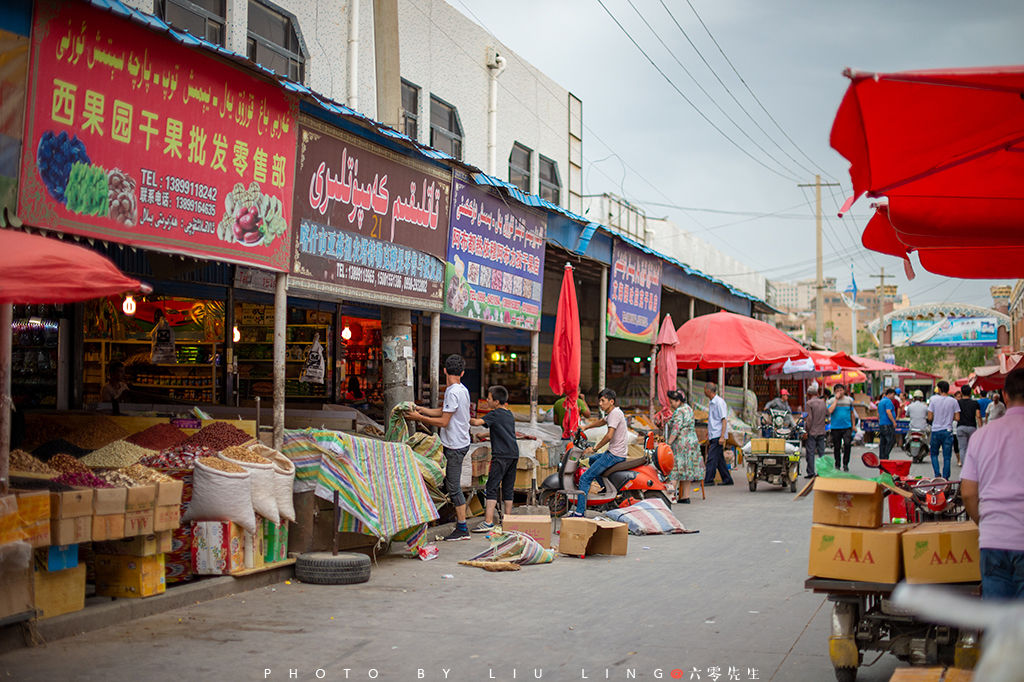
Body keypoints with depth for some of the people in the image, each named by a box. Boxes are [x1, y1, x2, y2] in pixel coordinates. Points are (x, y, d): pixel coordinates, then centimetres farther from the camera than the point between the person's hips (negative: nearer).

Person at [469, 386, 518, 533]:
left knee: (491, 488, -9)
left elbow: (477, 422, -17)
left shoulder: (495, 414, -6)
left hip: (501, 455, -8)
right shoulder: (510, 414, 16)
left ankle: (488, 522, -15)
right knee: (508, 488, 13)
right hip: (514, 454, 8)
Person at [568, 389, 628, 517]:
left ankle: (579, 513, -14)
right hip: (616, 453, 10)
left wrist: (594, 448, -18)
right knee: (592, 460, 36)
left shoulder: (615, 413, -16)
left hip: (614, 455, -10)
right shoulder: (611, 413, 15)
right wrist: (584, 428, 26)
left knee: (585, 478, -11)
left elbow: (609, 435, -26)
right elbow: (600, 422, 35)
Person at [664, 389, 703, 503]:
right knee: (686, 470, 10)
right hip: (692, 441, 10)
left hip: (681, 443, -10)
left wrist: (668, 444, -18)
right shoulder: (688, 408, 15)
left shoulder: (679, 412, -15)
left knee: (675, 469, -9)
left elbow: (675, 430, -20)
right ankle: (685, 497, 12)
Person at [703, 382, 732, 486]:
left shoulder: (719, 402, -12)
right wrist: (708, 436, 21)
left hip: (718, 436, -9)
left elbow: (724, 420, -16)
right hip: (713, 436, 9)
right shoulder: (710, 403, 17)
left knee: (712, 457, -12)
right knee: (719, 459, 10)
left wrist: (722, 436, -22)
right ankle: (727, 479, 14)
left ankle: (709, 480, -12)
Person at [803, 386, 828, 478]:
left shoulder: (809, 403, -9)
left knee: (810, 452, -3)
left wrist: (806, 430, -9)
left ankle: (810, 472, -6)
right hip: (821, 431, 6)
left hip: (812, 432, -6)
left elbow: (809, 418, -13)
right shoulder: (823, 402, 9)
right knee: (821, 452, 9)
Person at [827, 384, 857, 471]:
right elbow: (830, 411, -17)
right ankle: (837, 465, 18)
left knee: (847, 444, -16)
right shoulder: (832, 400, 0)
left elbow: (852, 413, 17)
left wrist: (853, 425, 14)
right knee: (836, 447, 5)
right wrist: (836, 399, -13)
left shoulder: (849, 400, 8)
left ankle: (845, 464, -2)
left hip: (847, 427, 1)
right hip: (835, 427, -1)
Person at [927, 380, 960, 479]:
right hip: (948, 431, 1)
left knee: (934, 454, 14)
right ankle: (945, 477, 4)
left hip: (936, 431, -1)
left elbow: (930, 418, -6)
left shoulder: (933, 399, -6)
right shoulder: (953, 401, -3)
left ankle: (937, 474, 0)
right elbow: (957, 418, -4)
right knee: (947, 457, 6)